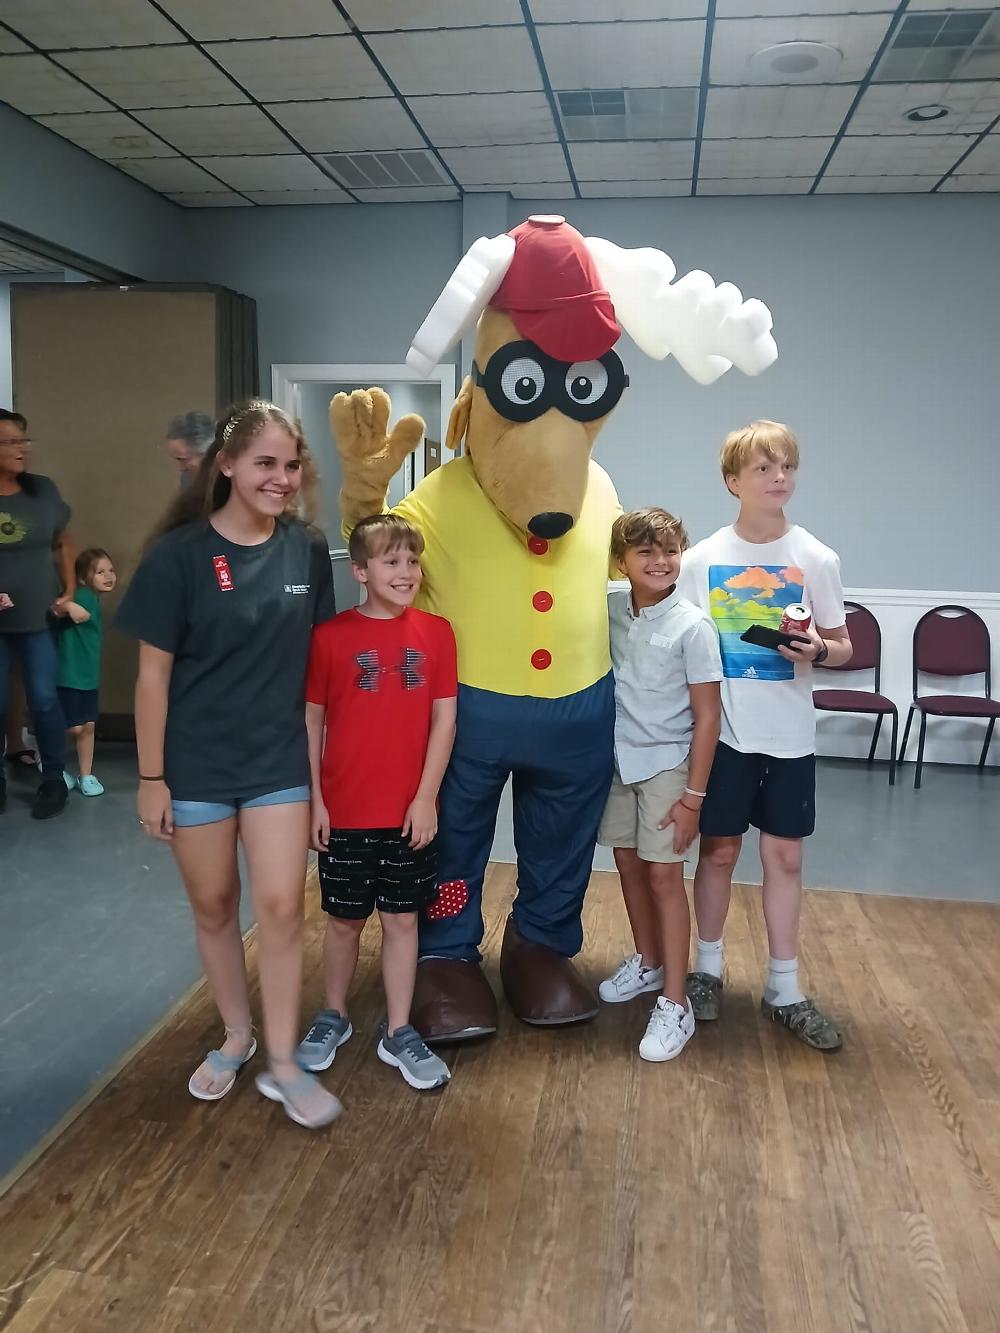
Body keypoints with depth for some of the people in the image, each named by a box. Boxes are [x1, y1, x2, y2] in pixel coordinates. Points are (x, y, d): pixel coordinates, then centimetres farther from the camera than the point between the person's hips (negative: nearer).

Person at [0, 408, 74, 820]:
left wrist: (69, 591, 4)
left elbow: (63, 543, 13)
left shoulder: (43, 490, 1)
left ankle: (54, 780, 17)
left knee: (44, 700, 3)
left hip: (38, 617, 1)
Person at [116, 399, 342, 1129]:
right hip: (195, 765, -1)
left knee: (281, 907, 2)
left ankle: (283, 1062, 19)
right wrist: (151, 777, -6)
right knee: (214, 906, 14)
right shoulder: (180, 554, -12)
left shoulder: (309, 550, -3)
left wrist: (318, 755, 6)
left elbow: (315, 658, 5)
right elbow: (153, 673, -8)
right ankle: (236, 1035, 36)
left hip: (279, 761, 2)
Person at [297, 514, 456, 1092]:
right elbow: (311, 722, -3)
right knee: (345, 919, 15)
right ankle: (334, 1017, 36)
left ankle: (399, 1033, 27)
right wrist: (313, 799, -5)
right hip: (345, 810, -1)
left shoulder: (436, 633, -3)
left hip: (410, 810, 1)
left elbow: (444, 719, -2)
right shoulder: (330, 636, -7)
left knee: (402, 918, 12)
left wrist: (426, 797, -5)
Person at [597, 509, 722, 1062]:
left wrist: (693, 794, -14)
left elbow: (707, 716, -13)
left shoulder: (692, 625, -16)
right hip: (618, 758, 5)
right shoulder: (610, 611, -2)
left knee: (664, 874, -3)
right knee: (629, 861, 16)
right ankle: (647, 962, 37)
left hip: (666, 763, -5)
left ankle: (674, 1003, 9)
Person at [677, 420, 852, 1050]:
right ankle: (708, 967, 30)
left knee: (785, 854, 9)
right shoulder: (702, 559, -4)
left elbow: (843, 645, 5)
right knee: (719, 849, 10)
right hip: (721, 730, -1)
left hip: (789, 734, 1)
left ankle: (785, 988, 24)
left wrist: (818, 650, -18)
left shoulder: (817, 559, -2)